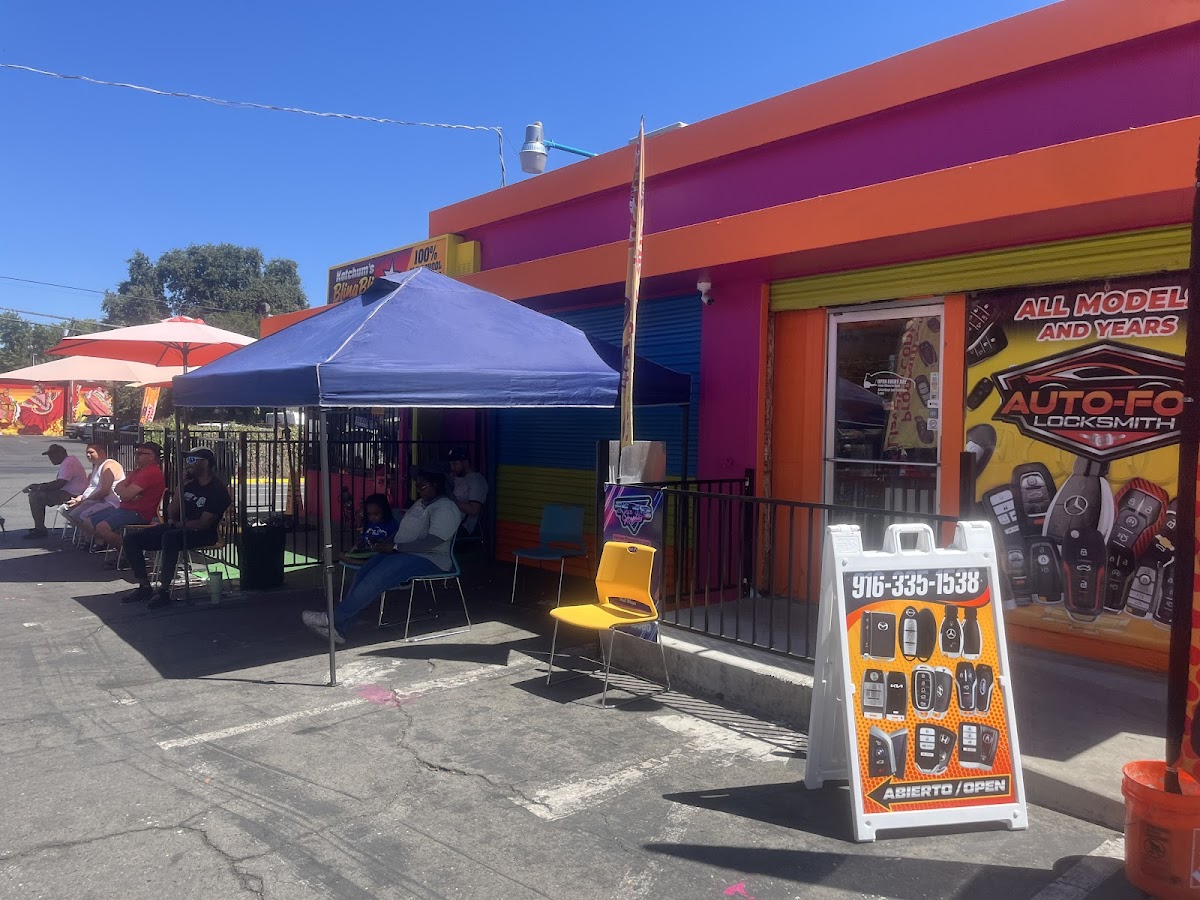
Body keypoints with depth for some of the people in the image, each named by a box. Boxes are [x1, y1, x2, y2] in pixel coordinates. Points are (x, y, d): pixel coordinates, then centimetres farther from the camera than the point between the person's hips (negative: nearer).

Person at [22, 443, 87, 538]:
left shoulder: (68, 463, -17)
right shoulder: (68, 461, 19)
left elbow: (59, 484, -23)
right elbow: (58, 482, 24)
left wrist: (39, 487, -12)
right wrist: (38, 486, 14)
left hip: (70, 495, -12)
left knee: (35, 497, -14)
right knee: (38, 495, 20)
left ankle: (40, 530, -6)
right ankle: (40, 528, 20)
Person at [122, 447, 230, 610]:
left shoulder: (218, 490, -12)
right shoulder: (190, 483, 12)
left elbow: (203, 524, -16)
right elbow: (171, 512, 8)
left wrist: (178, 524, -5)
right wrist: (181, 485, -1)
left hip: (201, 535, -9)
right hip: (178, 528, 9)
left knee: (169, 537, -39)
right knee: (131, 540, -3)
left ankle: (164, 590, -31)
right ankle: (144, 587, 1)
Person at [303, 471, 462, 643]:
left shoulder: (445, 508, -11)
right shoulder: (420, 503, 20)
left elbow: (432, 542, -21)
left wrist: (396, 547, -17)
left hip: (428, 559, -9)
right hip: (402, 553, 9)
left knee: (377, 577, -27)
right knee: (362, 575, -15)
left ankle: (334, 618, -21)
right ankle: (339, 627, -19)